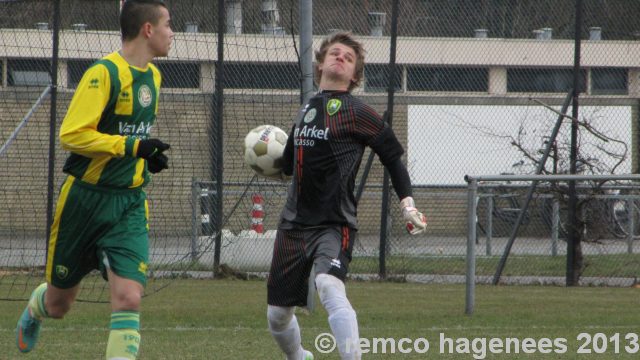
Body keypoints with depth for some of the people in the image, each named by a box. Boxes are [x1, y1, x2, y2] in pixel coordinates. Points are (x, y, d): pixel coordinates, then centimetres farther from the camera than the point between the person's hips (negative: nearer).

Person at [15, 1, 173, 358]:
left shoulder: (153, 76, 9)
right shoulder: (105, 73, -16)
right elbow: (72, 134, -24)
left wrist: (148, 155, 7)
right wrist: (131, 145, -28)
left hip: (130, 204, 5)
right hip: (86, 199, -5)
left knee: (129, 298, -17)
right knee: (58, 304, 14)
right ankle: (36, 306, 49)